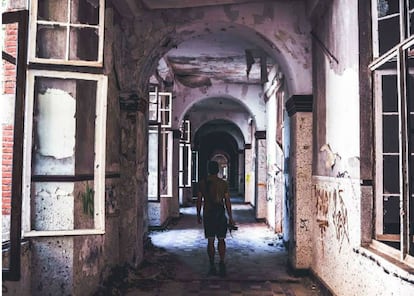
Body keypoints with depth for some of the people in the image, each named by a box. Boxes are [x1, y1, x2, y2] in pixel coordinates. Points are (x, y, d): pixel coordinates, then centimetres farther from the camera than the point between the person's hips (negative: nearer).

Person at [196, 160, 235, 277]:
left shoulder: (202, 183, -1)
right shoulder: (223, 183, -2)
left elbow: (199, 200, 2)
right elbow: (227, 201, -2)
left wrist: (198, 215, 13)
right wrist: (230, 217, 4)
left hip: (207, 215, 0)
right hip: (220, 214, 0)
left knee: (210, 241, 6)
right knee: (221, 239, 10)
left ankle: (212, 266, 9)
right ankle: (222, 262, -7)